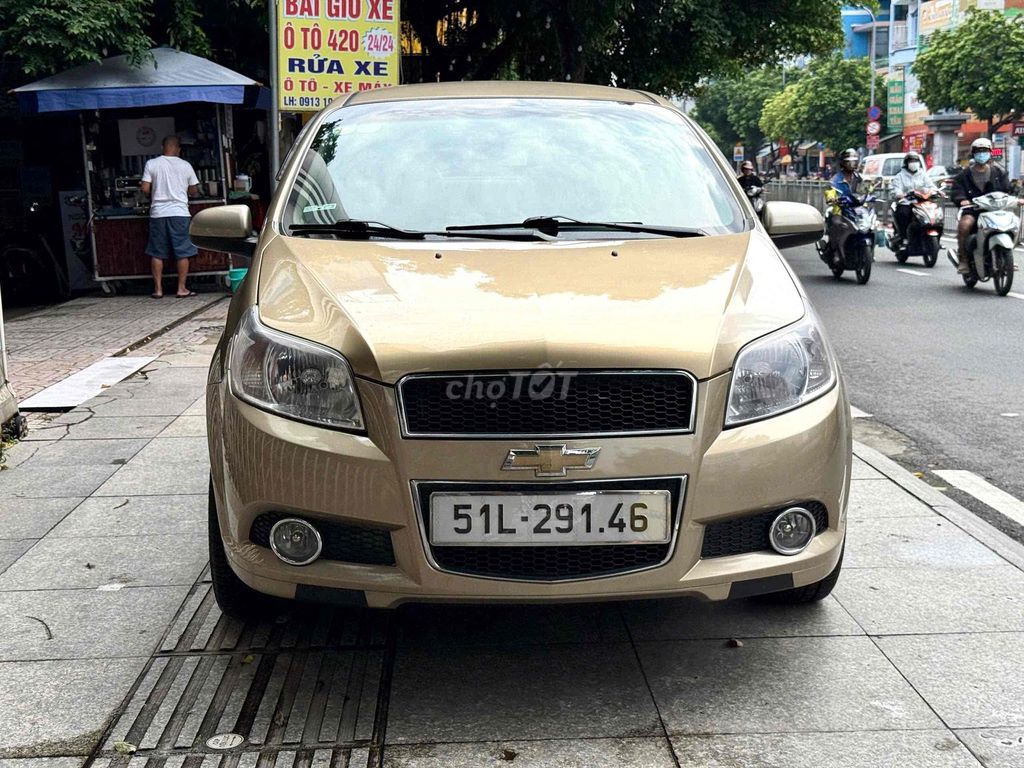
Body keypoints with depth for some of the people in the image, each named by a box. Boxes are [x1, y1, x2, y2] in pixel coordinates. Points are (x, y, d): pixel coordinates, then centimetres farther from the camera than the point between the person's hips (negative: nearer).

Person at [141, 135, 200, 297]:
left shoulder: (152, 164, 0)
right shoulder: (185, 165, 1)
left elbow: (145, 189, -4)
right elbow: (194, 191, 6)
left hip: (158, 213, 1)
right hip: (180, 213, -1)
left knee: (157, 253, 8)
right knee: (182, 252, 4)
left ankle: (158, 289, 8)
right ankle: (182, 289, 4)